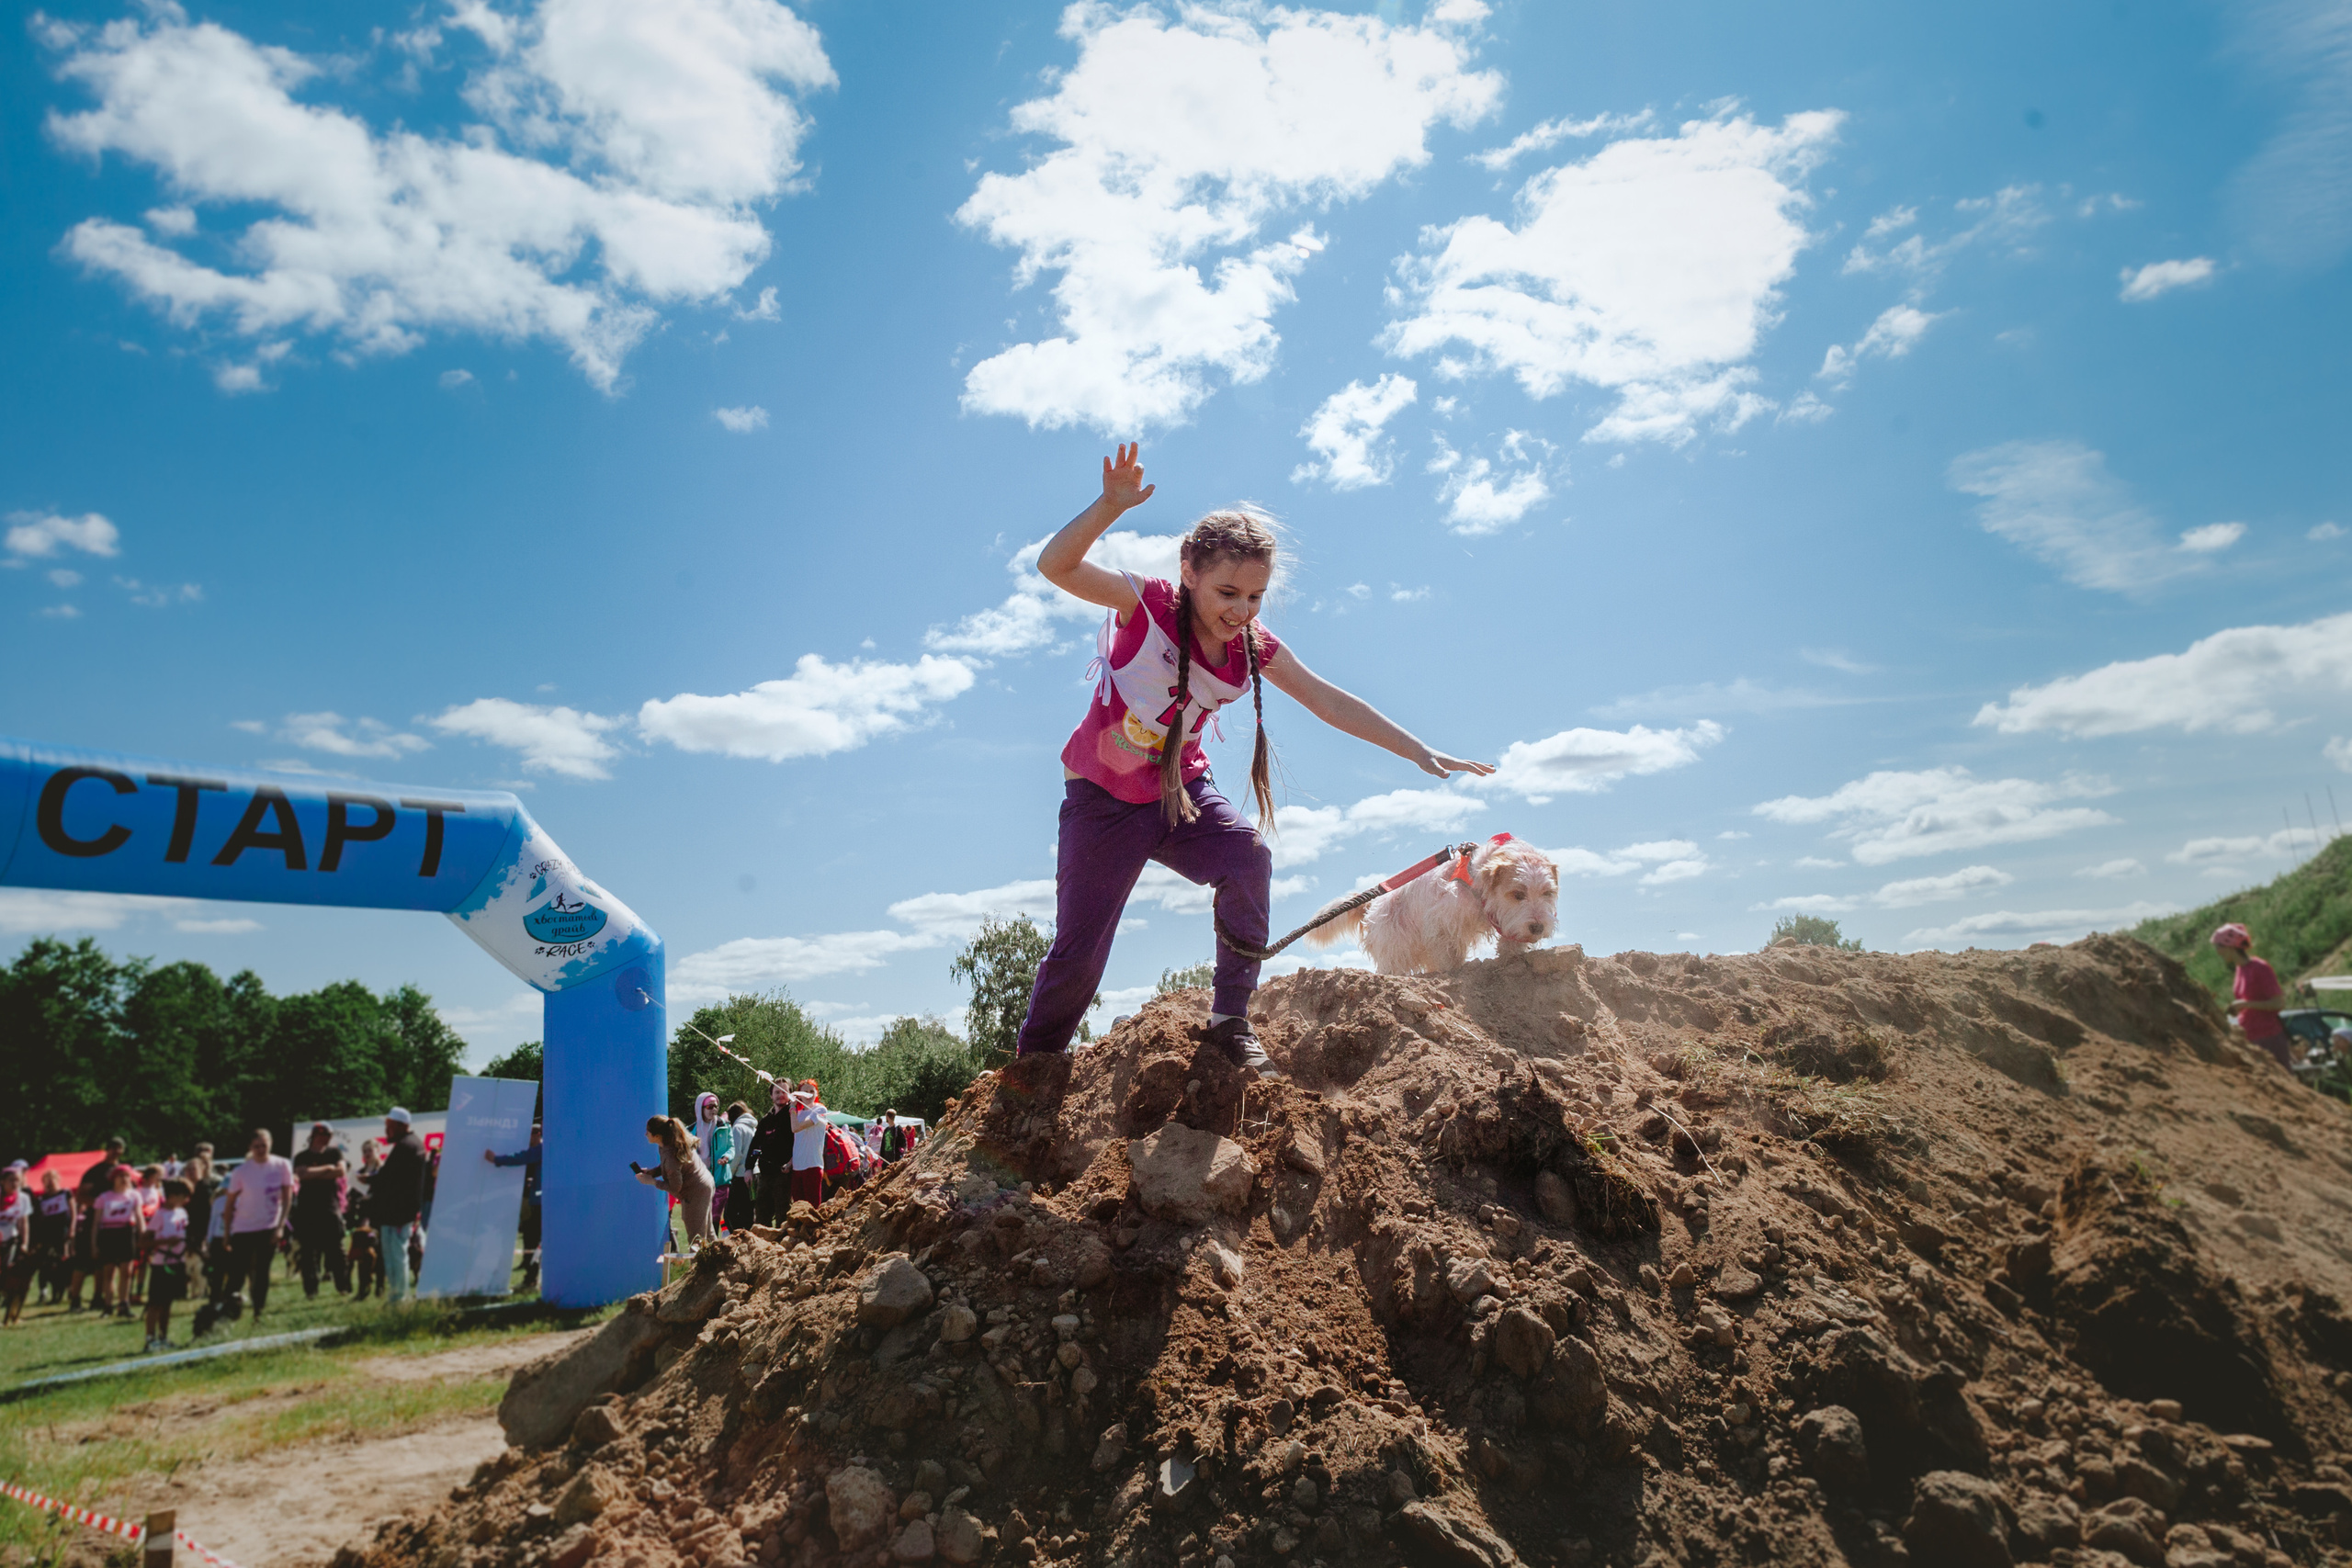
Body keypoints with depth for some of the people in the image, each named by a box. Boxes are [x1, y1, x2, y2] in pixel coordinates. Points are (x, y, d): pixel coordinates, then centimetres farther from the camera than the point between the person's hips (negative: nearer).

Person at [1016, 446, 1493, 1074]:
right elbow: (1056, 567, -36)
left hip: (1182, 790, 4)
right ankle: (1033, 1068, 24)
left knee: (1249, 857, -26)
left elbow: (1332, 703, -5)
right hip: (1103, 798, -3)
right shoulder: (1149, 604, -22)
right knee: (1078, 951, -3)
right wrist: (1110, 506, -53)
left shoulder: (1255, 648, -9)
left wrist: (1421, 753, -8)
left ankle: (1230, 1021, -8)